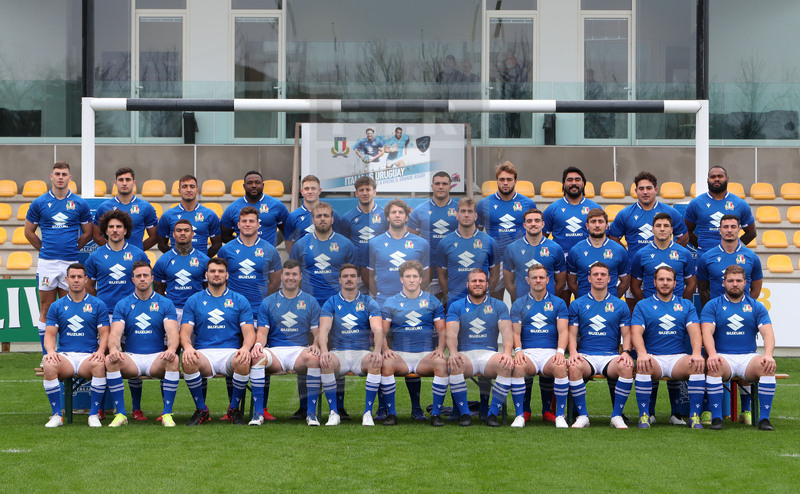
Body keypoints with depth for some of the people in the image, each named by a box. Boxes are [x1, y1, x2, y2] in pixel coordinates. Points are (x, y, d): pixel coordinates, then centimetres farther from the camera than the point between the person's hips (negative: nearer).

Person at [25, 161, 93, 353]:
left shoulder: (80, 204, 3)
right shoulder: (39, 203, 3)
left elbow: (87, 233, 11)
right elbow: (29, 232, 12)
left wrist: (72, 248, 6)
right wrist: (45, 248, 9)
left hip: (71, 263, 0)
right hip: (46, 263, 0)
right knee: (46, 310, 3)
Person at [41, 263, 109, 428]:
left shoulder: (98, 305, 10)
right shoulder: (56, 306, 14)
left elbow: (104, 333, 6)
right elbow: (49, 334, 8)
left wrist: (100, 351, -15)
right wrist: (50, 351, -14)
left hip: (89, 356, -1)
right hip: (65, 355, 1)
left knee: (99, 365, -37)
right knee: (49, 365, -33)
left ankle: (94, 415, -23)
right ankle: (57, 415, -20)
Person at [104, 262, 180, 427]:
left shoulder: (165, 303, 6)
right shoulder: (122, 305, 9)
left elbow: (172, 332, -5)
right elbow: (115, 333, -4)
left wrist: (171, 349, -29)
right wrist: (113, 348, -28)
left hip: (157, 358, -1)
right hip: (131, 358, 1)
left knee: (173, 360, -34)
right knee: (110, 360, -30)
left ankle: (167, 413, -24)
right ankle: (121, 414, -22)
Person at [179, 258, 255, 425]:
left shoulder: (239, 301, 12)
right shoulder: (193, 301, 13)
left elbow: (249, 332, 5)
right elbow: (185, 332, 6)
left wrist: (245, 347, -19)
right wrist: (188, 347, -19)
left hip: (231, 352, 0)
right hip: (204, 353, 0)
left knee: (243, 362, -35)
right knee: (188, 361, -34)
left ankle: (234, 409, -10)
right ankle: (201, 410, -11)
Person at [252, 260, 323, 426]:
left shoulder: (310, 302, 14)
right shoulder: (268, 302, 14)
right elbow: (262, 332, 8)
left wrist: (315, 345, -14)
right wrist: (258, 344, -16)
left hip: (300, 350, 0)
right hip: (275, 351, 0)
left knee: (314, 358, -36)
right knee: (257, 356, -34)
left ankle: (311, 413, -27)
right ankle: (258, 413, -28)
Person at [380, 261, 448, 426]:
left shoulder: (433, 302, 14)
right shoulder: (390, 303, 13)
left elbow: (442, 331, 12)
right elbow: (382, 332, 7)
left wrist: (440, 348, -8)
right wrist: (385, 349, -13)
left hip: (426, 354, 0)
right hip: (399, 355, 0)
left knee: (441, 363, -33)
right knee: (386, 364, -34)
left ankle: (436, 413, -22)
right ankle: (391, 412, -21)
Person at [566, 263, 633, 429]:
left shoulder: (620, 305, 13)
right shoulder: (577, 304, 12)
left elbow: (627, 334, 10)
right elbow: (572, 333, 7)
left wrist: (626, 352, -10)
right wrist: (573, 352, -13)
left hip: (611, 356, 0)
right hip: (585, 356, 0)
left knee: (627, 367, -33)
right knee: (574, 367, -35)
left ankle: (617, 415, -18)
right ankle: (582, 415, -20)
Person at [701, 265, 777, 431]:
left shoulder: (756, 306, 14)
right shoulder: (712, 306, 9)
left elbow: (768, 332, 1)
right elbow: (707, 332, -6)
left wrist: (768, 355, -20)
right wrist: (712, 354, -27)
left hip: (748, 357, 2)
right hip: (723, 357, -1)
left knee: (767, 366, -31)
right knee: (714, 366, -36)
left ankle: (764, 418, -23)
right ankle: (716, 417, -27)